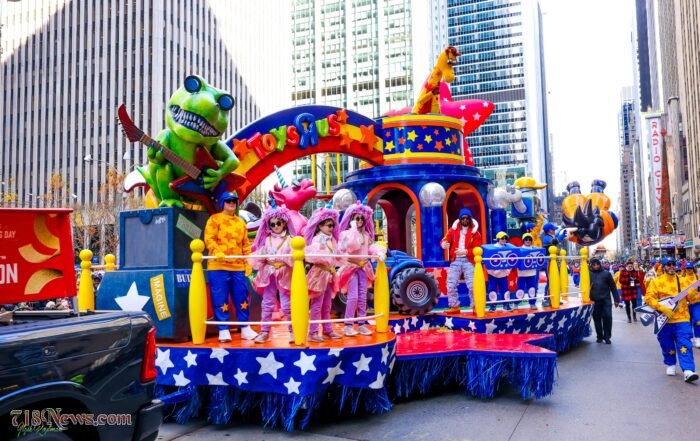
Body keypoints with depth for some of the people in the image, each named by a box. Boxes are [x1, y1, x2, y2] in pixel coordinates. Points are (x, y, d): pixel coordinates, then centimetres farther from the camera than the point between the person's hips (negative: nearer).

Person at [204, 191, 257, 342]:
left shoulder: (241, 223, 18)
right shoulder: (214, 219, 4)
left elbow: (245, 244, 18)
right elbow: (209, 238, -7)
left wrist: (247, 262, 9)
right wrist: (217, 252, -24)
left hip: (238, 267, 4)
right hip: (218, 266, -4)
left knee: (241, 298, 6)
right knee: (220, 299, -2)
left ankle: (245, 329, 15)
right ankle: (223, 330, 6)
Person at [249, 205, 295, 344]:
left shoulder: (289, 239, -1)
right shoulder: (267, 239, 9)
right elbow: (259, 255, 7)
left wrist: (285, 257, -26)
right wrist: (262, 256, -14)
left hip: (284, 274, -3)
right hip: (269, 273, 3)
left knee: (287, 304, 0)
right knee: (267, 303, 5)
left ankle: (293, 331, 10)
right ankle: (265, 331, 12)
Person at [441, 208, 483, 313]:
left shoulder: (475, 232, 0)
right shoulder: (453, 230, 7)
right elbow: (444, 240, 1)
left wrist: (465, 251, -20)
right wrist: (444, 244, -24)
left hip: (468, 261, -2)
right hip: (455, 260, 3)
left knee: (472, 285, -7)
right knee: (451, 285, 1)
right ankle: (455, 306, 14)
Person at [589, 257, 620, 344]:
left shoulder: (606, 273, 2)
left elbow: (613, 287, 5)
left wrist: (616, 299, 4)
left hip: (606, 300, -1)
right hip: (594, 301, 1)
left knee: (607, 317, -4)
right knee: (597, 319, 6)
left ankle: (607, 336, 8)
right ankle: (599, 336, 18)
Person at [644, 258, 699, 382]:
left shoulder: (683, 281, 9)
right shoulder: (656, 282, 1)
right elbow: (648, 298, -7)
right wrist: (662, 308, -19)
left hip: (682, 319, 0)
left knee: (684, 345, -10)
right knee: (667, 345, 11)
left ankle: (688, 371, -15)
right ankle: (670, 365, 33)